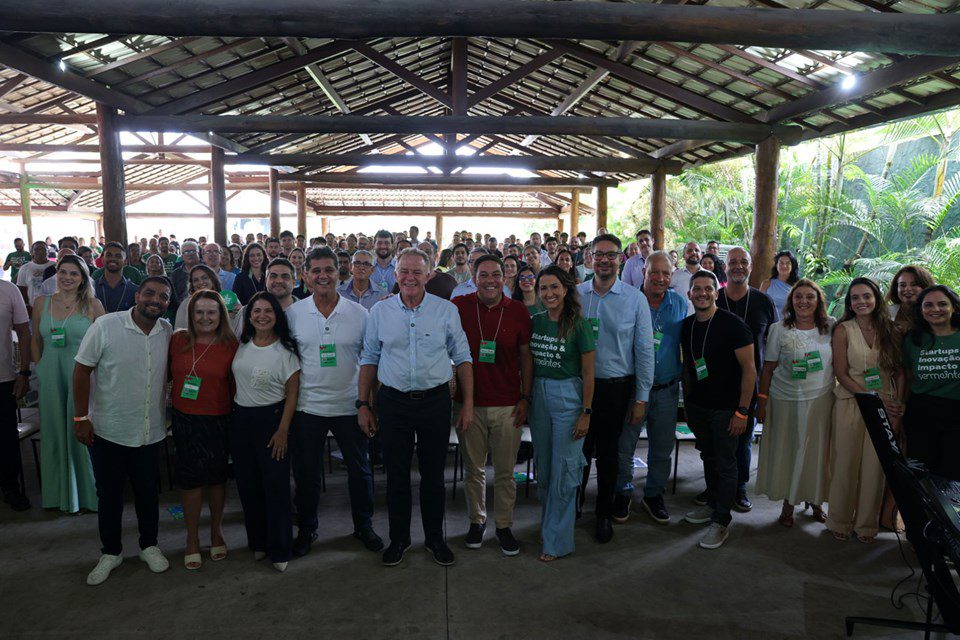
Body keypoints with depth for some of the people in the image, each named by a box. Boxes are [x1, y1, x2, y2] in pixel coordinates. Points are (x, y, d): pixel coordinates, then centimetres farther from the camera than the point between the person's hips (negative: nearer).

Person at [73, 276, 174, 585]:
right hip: (107, 430, -3)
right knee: (109, 493, 12)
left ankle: (149, 545, 34)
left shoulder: (168, 332, -2)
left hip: (150, 431, 3)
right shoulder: (105, 326, -13)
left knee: (148, 491, 15)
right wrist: (81, 417, -10)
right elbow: (82, 370, -9)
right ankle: (110, 552, 31)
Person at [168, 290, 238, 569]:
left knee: (217, 476, 11)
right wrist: (171, 400, 5)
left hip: (218, 420, -1)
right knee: (190, 478, 7)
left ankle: (216, 531, 33)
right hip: (184, 420, 1)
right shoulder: (178, 340, -1)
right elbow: (167, 373, 12)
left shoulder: (231, 345, -5)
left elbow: (235, 385, -1)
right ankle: (192, 539, 24)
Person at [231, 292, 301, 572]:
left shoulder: (286, 350, -9)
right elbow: (233, 380, 16)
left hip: (271, 418, -5)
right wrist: (231, 415, 9)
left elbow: (292, 393, -8)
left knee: (276, 485, -2)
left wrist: (283, 430, -12)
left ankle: (279, 549, 13)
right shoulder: (241, 345, 5)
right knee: (248, 484, 11)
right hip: (240, 418, 5)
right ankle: (257, 541, 28)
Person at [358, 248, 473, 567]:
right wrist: (363, 404, 4)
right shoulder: (380, 311, 2)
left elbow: (462, 358, 2)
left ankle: (435, 537, 28)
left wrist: (468, 404, -1)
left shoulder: (447, 311, -1)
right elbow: (369, 359, 7)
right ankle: (399, 538, 29)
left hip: (435, 400, -1)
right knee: (396, 474, 10)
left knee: (433, 474, 9)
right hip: (393, 402, 1)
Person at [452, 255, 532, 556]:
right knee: (474, 469, 13)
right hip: (469, 403, 0)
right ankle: (477, 520, 32)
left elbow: (526, 356, 5)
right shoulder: (459, 306, -3)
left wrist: (526, 398, 1)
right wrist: (451, 390, 1)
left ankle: (504, 525, 26)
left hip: (507, 405, 0)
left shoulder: (518, 311, -1)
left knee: (505, 471, 8)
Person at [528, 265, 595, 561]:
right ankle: (549, 524, 35)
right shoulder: (535, 322, 4)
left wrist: (586, 412, -11)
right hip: (538, 395, 5)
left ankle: (557, 540, 14)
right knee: (542, 467, 15)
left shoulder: (579, 325, -11)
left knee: (563, 470, 1)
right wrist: (526, 398, 8)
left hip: (568, 397, -5)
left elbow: (588, 373, -9)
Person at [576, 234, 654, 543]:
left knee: (608, 455, 12)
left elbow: (644, 351, -3)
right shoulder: (576, 295, 0)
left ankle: (604, 514, 31)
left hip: (615, 388, -1)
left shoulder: (635, 299, -4)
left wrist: (641, 398, -4)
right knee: (579, 450, 11)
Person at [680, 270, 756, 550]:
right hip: (697, 406, 5)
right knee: (708, 457, 17)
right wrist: (686, 402, 12)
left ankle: (721, 521, 13)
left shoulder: (733, 324, -14)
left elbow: (749, 368, -14)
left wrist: (742, 411, -17)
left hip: (725, 408, -5)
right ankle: (712, 505, 33)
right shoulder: (686, 325, 4)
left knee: (725, 463, 2)